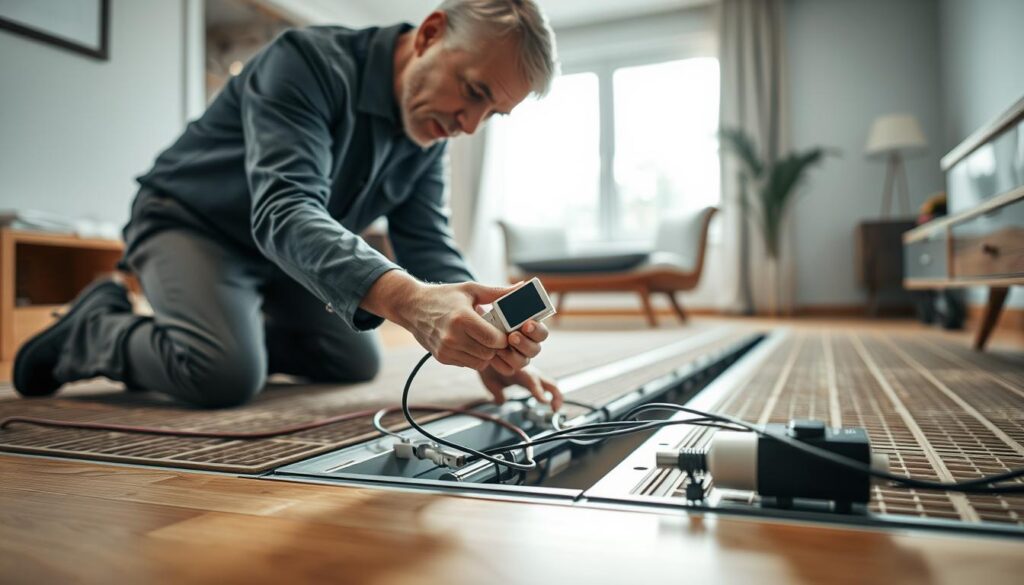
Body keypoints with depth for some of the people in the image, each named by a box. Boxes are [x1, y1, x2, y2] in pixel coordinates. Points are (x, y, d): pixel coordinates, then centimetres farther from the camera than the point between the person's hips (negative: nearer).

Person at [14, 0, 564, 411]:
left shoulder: (429, 129, -8)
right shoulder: (306, 62, -30)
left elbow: (429, 249, -12)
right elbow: (284, 210, -44)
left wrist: (486, 341, -32)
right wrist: (405, 299, -62)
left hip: (281, 257, 7)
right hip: (188, 223, -7)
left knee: (358, 364, 11)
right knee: (226, 374, -29)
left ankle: (230, 328, 25)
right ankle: (91, 331, 1)